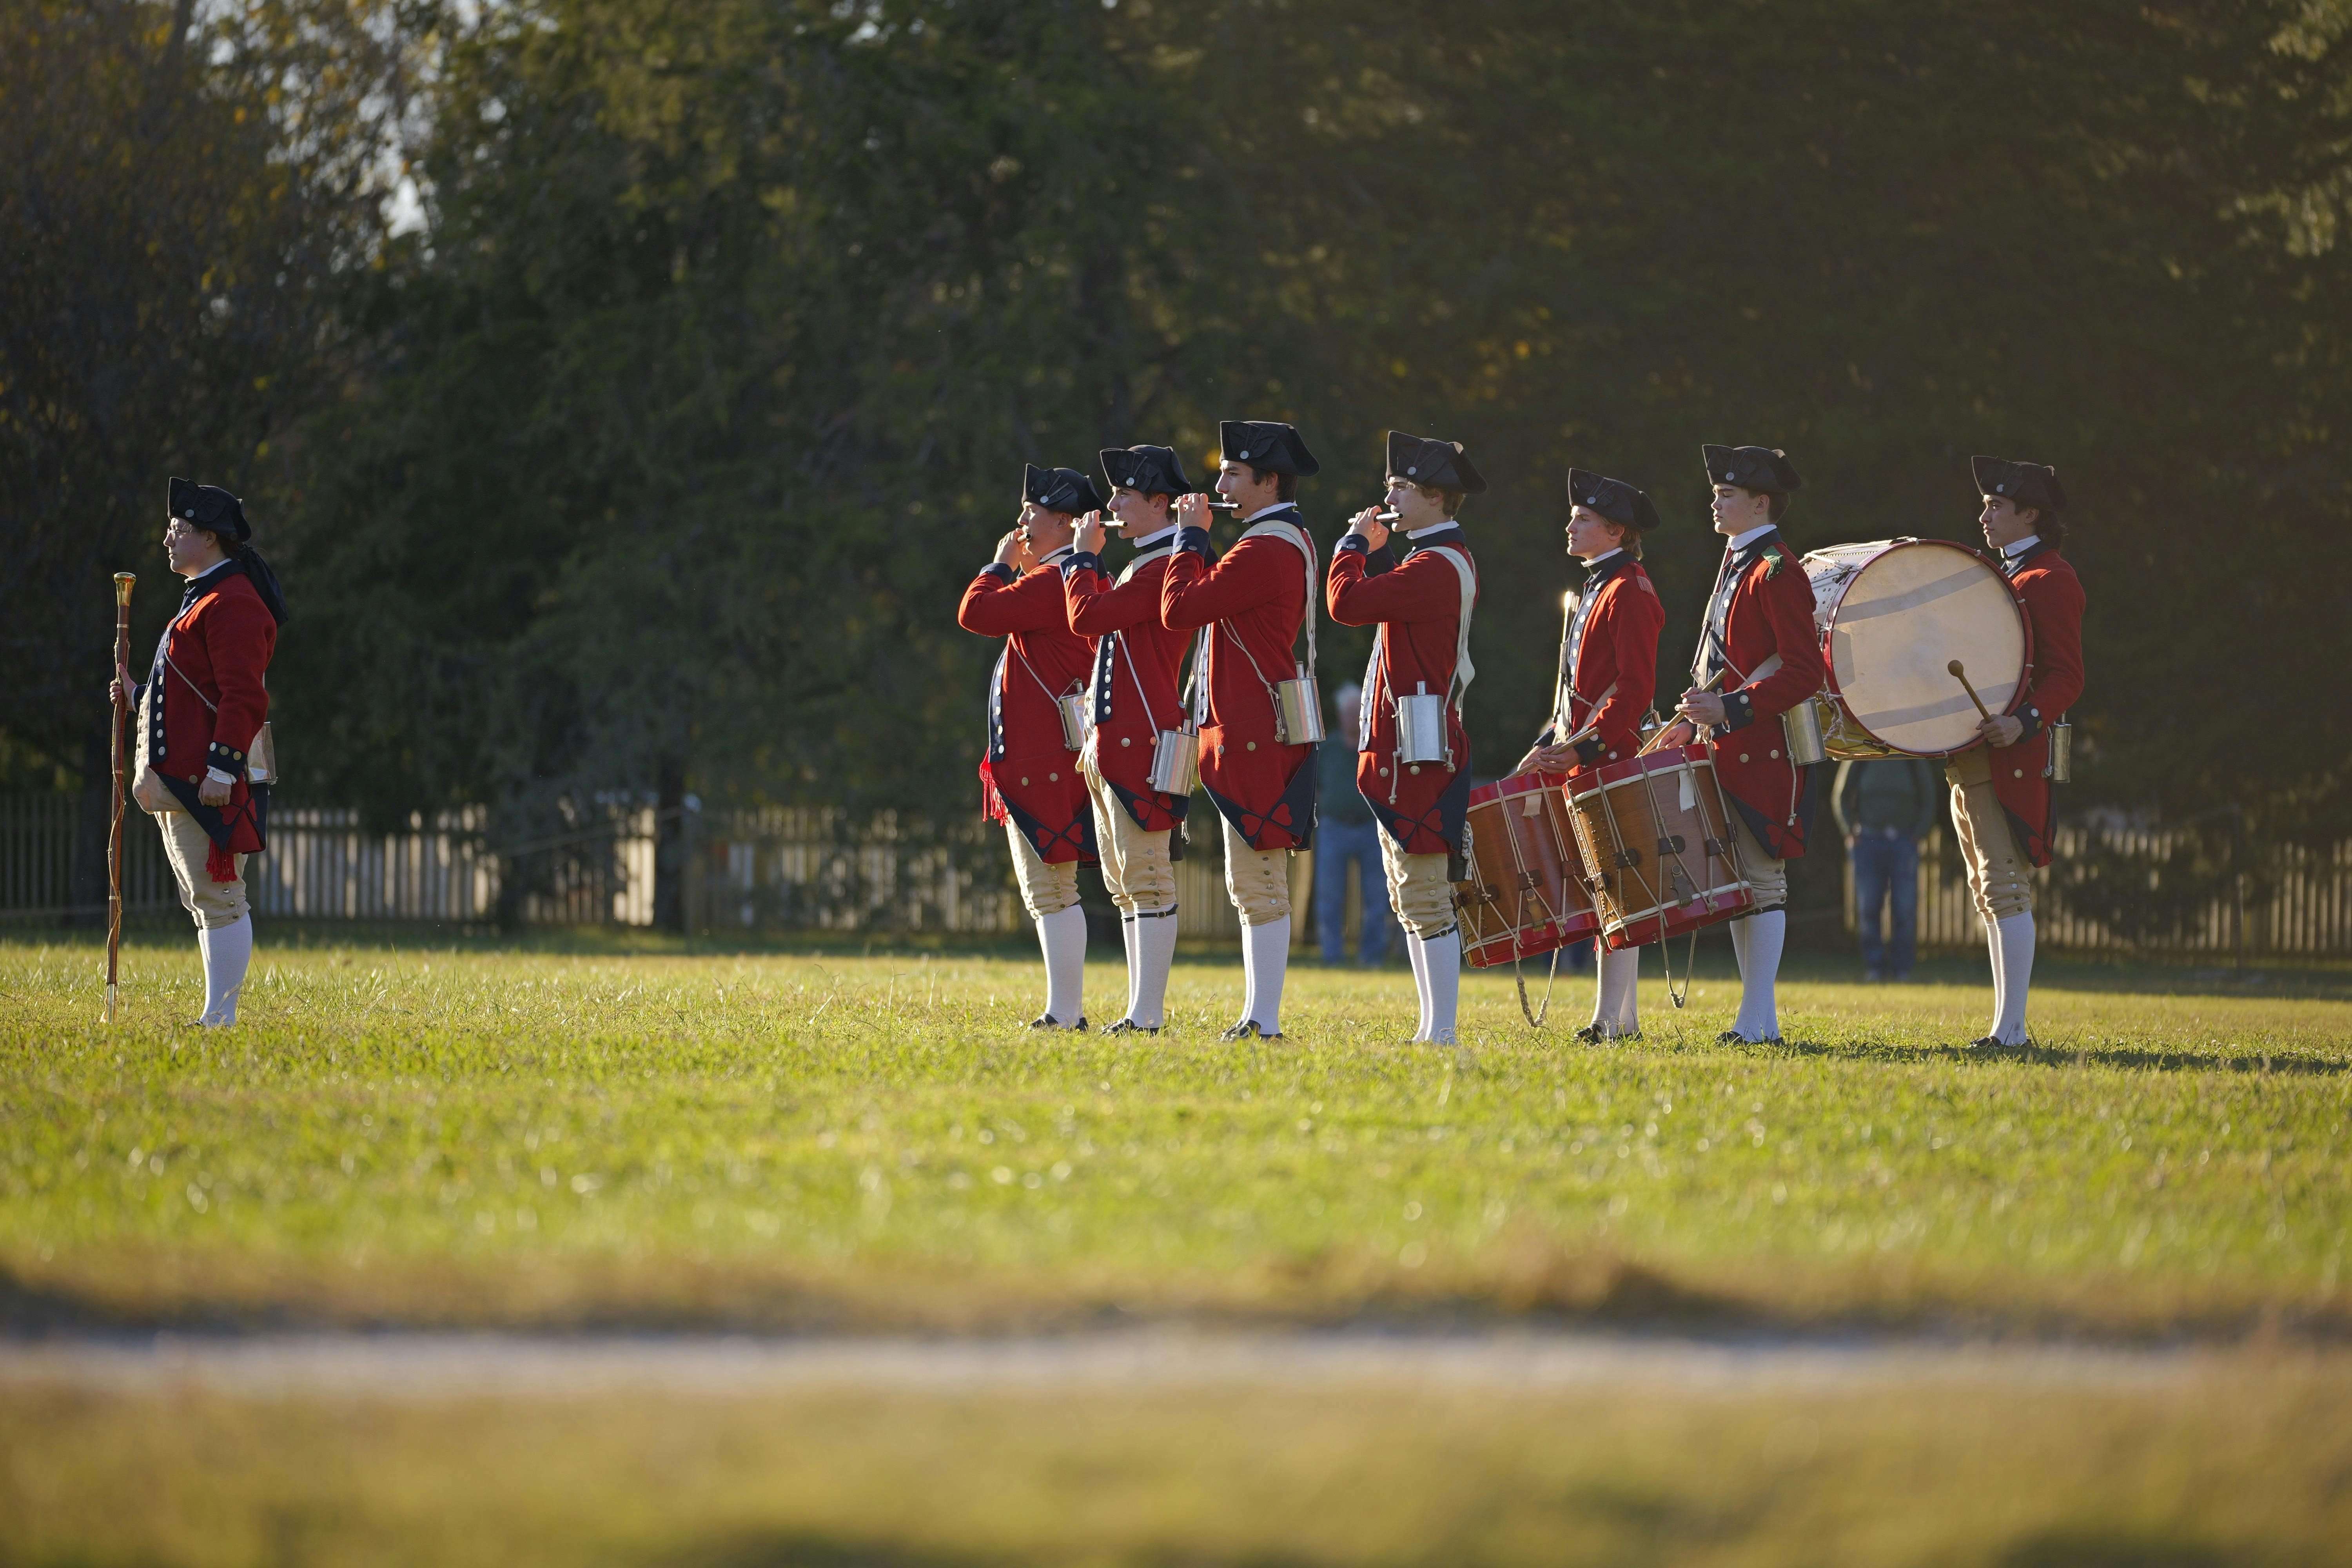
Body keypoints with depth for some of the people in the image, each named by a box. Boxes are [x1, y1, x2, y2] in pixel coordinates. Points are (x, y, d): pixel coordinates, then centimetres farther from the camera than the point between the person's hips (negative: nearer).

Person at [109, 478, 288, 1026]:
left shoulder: (233, 605, -13)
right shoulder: (202, 601, 20)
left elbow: (244, 698, -20)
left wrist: (221, 771, -25)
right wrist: (138, 697, 15)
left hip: (211, 783, -11)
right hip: (180, 778, 11)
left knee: (218, 898, -9)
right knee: (205, 901, 11)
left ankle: (220, 1018, -9)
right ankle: (218, 1020, 14)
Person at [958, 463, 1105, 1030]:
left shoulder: (1050, 580, -15)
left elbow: (976, 613, -17)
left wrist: (1002, 564, -5)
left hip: (1043, 763, -10)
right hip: (1055, 756, 10)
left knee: (1051, 892, -8)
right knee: (1051, 892, 14)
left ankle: (1064, 1015, -8)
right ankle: (1066, 1011, 16)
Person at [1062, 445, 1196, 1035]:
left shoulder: (1167, 567, -13)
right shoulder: (1138, 566, 19)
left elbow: (1086, 616, -19)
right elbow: (1098, 623, 23)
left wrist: (1082, 556, -4)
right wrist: (1087, 559, 17)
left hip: (1139, 741, -11)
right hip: (1109, 741, 11)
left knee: (1146, 878, -9)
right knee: (1125, 882, 11)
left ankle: (1148, 1015, -10)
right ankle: (1140, 1013, 14)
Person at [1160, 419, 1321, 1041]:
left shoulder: (1262, 552, -18)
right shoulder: (1294, 542, 14)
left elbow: (1179, 608, -19)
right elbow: (1219, 599, 20)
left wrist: (1191, 535, -6)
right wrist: (1200, 540, 10)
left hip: (1255, 737, -10)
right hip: (1267, 731, 10)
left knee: (1257, 884, -8)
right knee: (1257, 885, 13)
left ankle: (1264, 1022, -8)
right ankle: (1258, 1017, 16)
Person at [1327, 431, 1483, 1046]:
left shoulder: (1434, 567, -17)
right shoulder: (1448, 560, 15)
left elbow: (1348, 603, -24)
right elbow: (1386, 605, 27)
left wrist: (1355, 545, -8)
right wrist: (1375, 552, 15)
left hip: (1416, 753, -11)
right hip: (1406, 748, 11)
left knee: (1424, 897, -8)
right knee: (1412, 900, 14)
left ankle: (1441, 1031, -8)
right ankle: (1432, 1027, 16)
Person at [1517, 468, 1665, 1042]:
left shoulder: (1630, 591, -11)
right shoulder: (1594, 591, 19)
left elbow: (1635, 688, -18)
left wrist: (1584, 747, -22)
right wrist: (1550, 745, 15)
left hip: (1613, 759, -10)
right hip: (1584, 763, 10)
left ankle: (1610, 1017, -12)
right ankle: (1624, 1017, 12)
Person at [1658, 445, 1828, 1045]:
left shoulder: (1778, 573, -12)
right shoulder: (1735, 567, 17)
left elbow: (1805, 671, -18)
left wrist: (1733, 709, -23)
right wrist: (1695, 720, 13)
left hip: (1763, 751, -10)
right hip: (1727, 748, 10)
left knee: (1761, 879, -7)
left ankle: (1759, 1019, -5)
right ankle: (1756, 1014, 15)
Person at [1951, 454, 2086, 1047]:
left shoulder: (2049, 581, -9)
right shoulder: (2003, 577, 21)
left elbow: (2066, 677, -16)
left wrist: (2024, 722, -31)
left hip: (2009, 758, -10)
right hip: (1971, 762, 10)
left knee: (2005, 889, -12)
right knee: (1990, 892, 10)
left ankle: (2011, 1029, -13)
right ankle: (2005, 1028, 13)